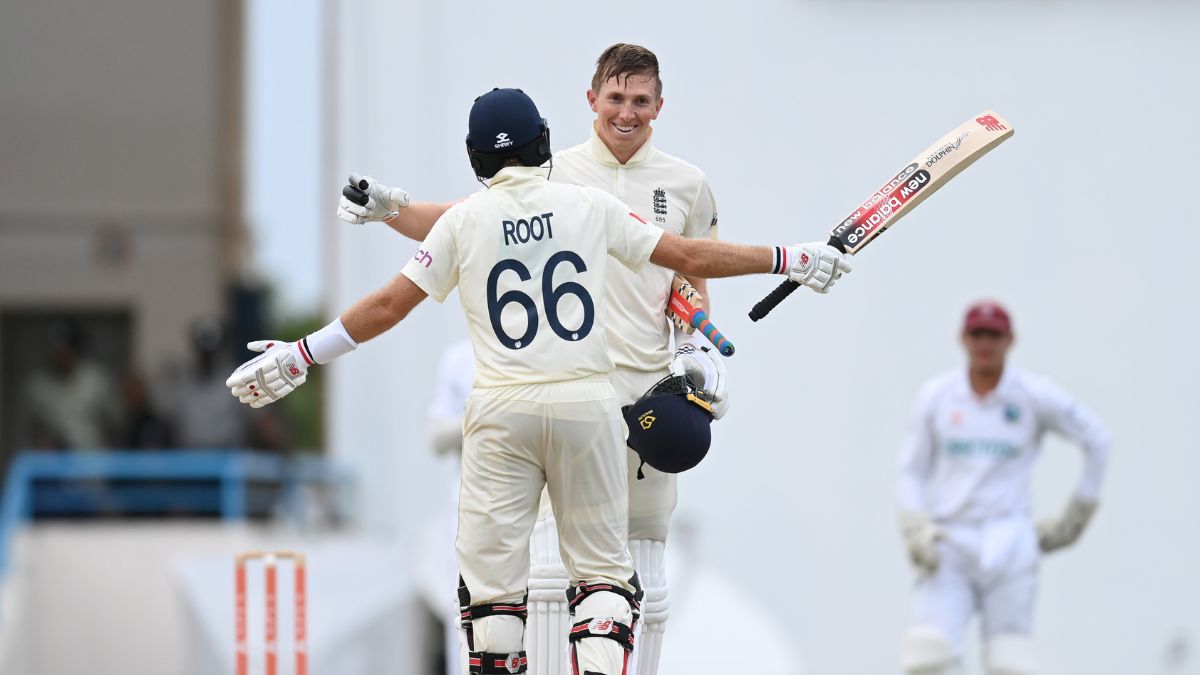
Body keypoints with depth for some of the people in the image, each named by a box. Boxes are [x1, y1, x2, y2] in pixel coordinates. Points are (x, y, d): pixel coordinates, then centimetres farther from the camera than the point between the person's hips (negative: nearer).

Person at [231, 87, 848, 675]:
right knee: (602, 568, 8)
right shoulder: (590, 206, 5)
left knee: (491, 575, 5)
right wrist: (788, 261, 18)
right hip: (586, 405, 1)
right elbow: (691, 258, 8)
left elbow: (389, 305, 4)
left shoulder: (464, 219, 3)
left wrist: (303, 354, 13)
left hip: (501, 410, -1)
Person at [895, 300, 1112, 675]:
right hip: (948, 549, 1)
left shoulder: (1035, 396, 1)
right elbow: (911, 470, 10)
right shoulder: (936, 395, 6)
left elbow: (1097, 440, 9)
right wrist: (915, 529, -6)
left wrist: (1078, 514, 8)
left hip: (1008, 546, -1)